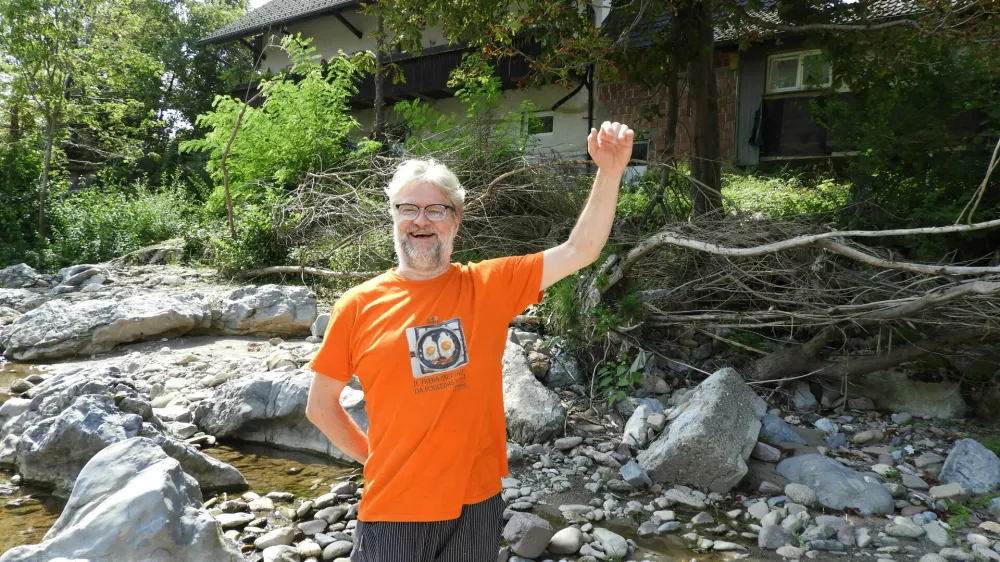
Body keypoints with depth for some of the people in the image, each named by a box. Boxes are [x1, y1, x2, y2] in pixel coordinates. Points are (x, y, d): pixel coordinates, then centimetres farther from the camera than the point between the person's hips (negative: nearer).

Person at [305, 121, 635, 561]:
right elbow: (320, 406, 4)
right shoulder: (358, 306, -5)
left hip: (476, 502, 2)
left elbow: (579, 251, -10)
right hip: (393, 507, -1)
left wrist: (609, 172, -19)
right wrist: (374, 458, 2)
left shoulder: (489, 287, -3)